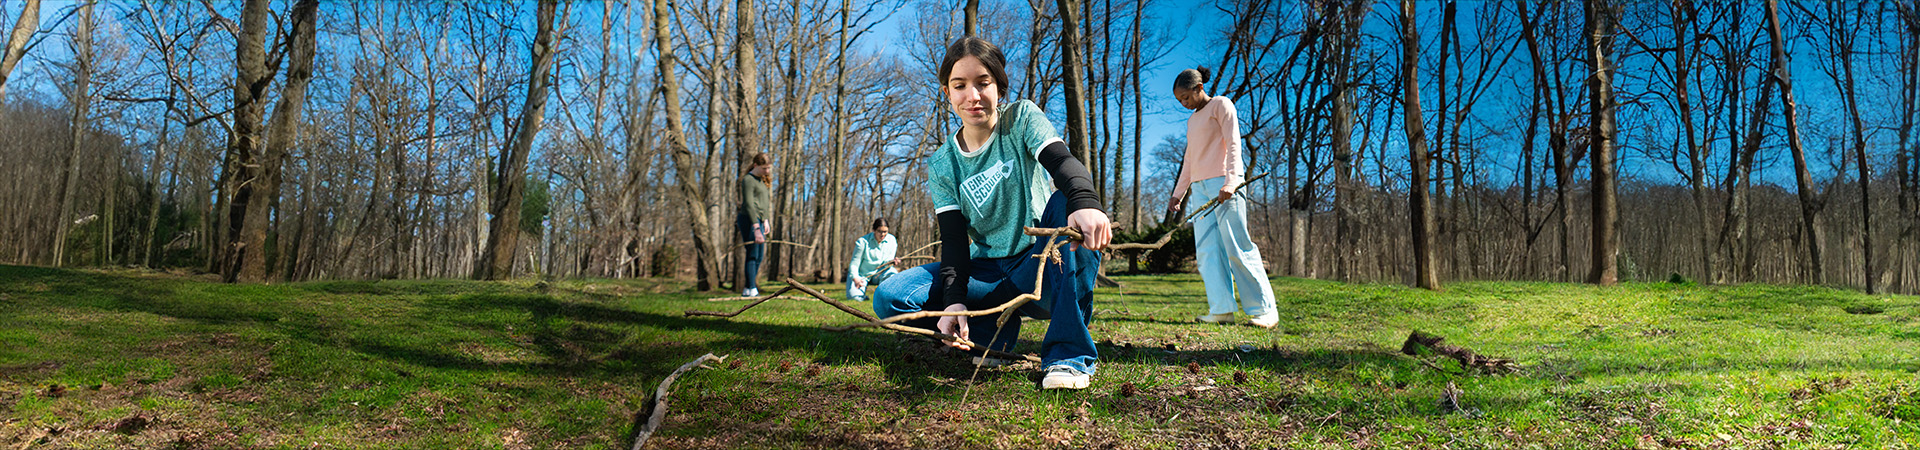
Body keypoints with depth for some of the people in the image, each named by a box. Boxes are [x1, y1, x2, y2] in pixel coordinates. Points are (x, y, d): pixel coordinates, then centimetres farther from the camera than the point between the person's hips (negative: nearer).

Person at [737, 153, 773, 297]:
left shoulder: (761, 181, 20)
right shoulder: (748, 180, -9)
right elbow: (749, 204, -17)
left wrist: (766, 220, 17)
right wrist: (756, 228, -23)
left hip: (759, 221, 9)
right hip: (748, 220, -9)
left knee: (760, 256, 7)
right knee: (752, 255, -10)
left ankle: (747, 290, 12)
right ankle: (751, 290, -9)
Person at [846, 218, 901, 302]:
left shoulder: (891, 240, -7)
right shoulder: (863, 242, -16)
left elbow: (886, 263, -9)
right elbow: (854, 263, -16)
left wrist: (892, 261, -35)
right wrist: (855, 278, -35)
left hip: (879, 273, 2)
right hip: (862, 274, -2)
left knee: (894, 275, -32)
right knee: (854, 297, -27)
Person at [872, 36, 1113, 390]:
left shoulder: (1021, 119, -5)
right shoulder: (942, 165, 2)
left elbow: (1064, 163, -25)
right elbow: (954, 239, -6)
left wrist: (1085, 202, -50)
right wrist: (953, 299, -27)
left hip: (1041, 268, -2)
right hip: (989, 274, 2)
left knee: (1064, 204, -36)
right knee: (889, 298, -19)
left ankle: (1070, 353, -31)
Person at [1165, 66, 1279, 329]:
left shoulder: (1221, 105, 2)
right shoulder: (1192, 120, 24)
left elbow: (1233, 145, -8)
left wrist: (1230, 182, -20)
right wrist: (1178, 194, 25)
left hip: (1223, 182, -7)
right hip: (1199, 188, 7)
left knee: (1237, 247, -12)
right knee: (1207, 249, -5)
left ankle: (1265, 309, -8)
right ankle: (1221, 310, -8)